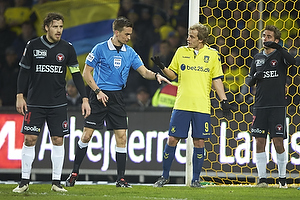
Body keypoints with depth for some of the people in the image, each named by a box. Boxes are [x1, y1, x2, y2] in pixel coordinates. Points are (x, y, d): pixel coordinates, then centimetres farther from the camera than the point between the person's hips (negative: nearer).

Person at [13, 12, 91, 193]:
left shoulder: (67, 48, 1)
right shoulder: (33, 46, -2)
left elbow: (76, 74, 6)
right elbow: (24, 71, 5)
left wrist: (85, 99, 0)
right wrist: (20, 96, -1)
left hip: (58, 104, 1)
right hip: (35, 102, -1)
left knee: (58, 140, -1)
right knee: (30, 139, -4)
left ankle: (56, 182, 6)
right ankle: (25, 181, 4)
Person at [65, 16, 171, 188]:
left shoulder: (130, 52, 7)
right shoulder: (100, 49, -5)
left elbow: (144, 72, 4)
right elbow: (86, 72, -2)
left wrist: (156, 76, -17)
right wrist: (98, 91, -11)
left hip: (117, 97, 3)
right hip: (99, 96, -3)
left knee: (121, 136, -3)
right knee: (87, 135, -4)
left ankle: (121, 179, 2)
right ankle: (74, 173, 8)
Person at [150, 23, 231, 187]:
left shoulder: (212, 55, 4)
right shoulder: (181, 52, 8)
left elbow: (217, 80, 7)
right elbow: (173, 75, 13)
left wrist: (224, 100, 0)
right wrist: (161, 67, -5)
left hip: (202, 106, -1)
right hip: (181, 105, 1)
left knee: (199, 142, -1)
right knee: (172, 140, 0)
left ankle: (195, 180, 9)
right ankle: (164, 177, 13)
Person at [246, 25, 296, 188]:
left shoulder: (280, 55, 1)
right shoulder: (258, 58, 14)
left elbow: (292, 61, -22)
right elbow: (249, 81, 19)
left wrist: (277, 47, -31)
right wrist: (254, 77, -3)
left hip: (277, 106, -4)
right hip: (260, 106, 4)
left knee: (278, 142, -4)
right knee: (259, 141, -1)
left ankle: (282, 178, 10)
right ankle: (262, 178, 3)